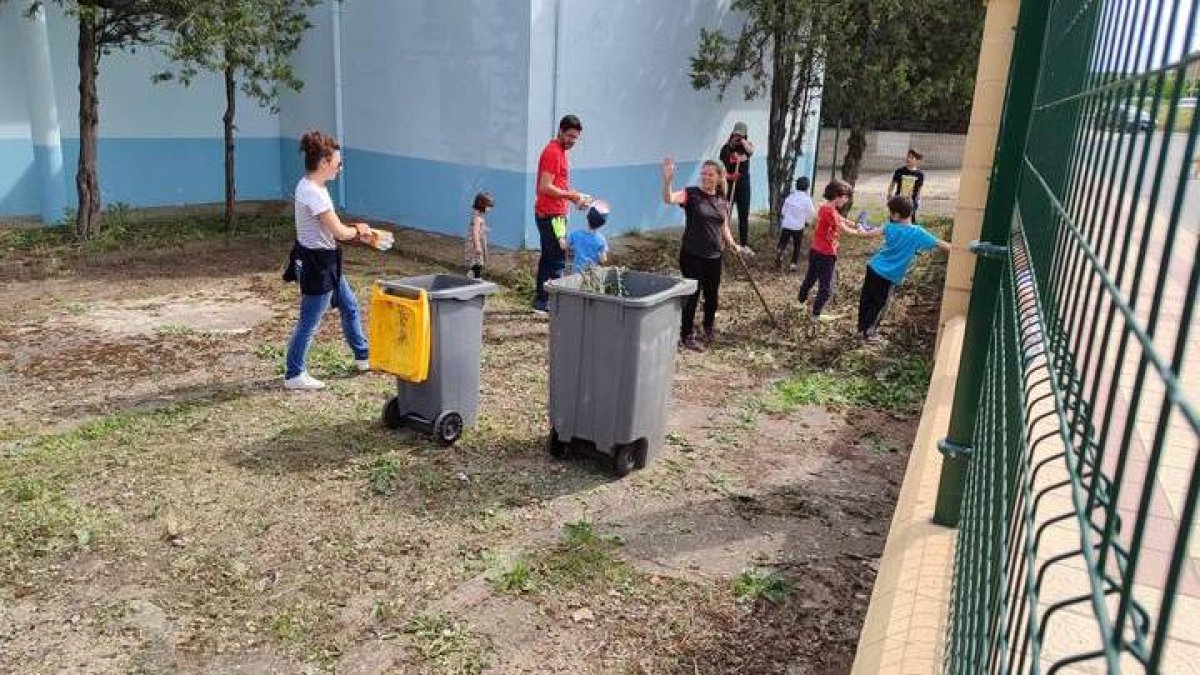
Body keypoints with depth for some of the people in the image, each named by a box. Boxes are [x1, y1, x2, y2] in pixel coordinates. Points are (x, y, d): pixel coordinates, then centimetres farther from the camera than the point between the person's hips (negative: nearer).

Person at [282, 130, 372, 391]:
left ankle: (362, 356, 37)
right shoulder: (312, 192, -25)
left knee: (349, 305, 22)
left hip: (325, 261, 11)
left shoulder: (311, 187, 6)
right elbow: (339, 232, -24)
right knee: (309, 323, 2)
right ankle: (294, 375, 15)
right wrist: (358, 230, -3)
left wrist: (355, 231, 3)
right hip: (316, 263, -10)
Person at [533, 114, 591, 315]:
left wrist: (574, 196, 9)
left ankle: (540, 302, 20)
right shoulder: (553, 152, -15)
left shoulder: (559, 151, 16)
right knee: (557, 260, -9)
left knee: (548, 257, 13)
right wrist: (572, 195, -17)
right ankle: (547, 304, -6)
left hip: (549, 214, 10)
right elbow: (545, 187, -22)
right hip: (551, 214, -10)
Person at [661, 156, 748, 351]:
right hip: (692, 256, -5)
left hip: (714, 257, 5)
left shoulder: (723, 202, 7)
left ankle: (709, 327, 41)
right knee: (692, 295, -1)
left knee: (712, 295, 16)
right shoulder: (691, 193, -9)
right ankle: (687, 336, 13)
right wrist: (667, 180, -45)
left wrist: (733, 245, 4)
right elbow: (669, 199, -29)